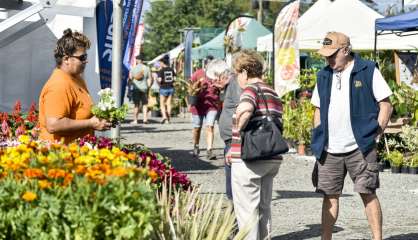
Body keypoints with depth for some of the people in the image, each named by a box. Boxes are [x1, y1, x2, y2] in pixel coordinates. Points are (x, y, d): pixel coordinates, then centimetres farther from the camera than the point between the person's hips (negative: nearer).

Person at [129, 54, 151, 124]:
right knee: (145, 104, 7)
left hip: (136, 88, -1)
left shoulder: (133, 69, -3)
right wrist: (148, 87, 12)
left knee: (136, 105, 2)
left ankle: (135, 120, 1)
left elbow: (130, 79, -2)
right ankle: (145, 119, 0)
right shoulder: (146, 68, 2)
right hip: (144, 88, 1)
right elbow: (149, 79, 3)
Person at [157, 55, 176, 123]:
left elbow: (159, 80, -19)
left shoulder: (161, 71, -11)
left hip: (163, 88, -4)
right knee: (169, 104, 10)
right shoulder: (171, 70, 4)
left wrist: (158, 80, 3)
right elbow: (174, 79, 2)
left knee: (162, 104, 5)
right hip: (171, 88, 5)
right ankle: (168, 119, 10)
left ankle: (164, 116, -16)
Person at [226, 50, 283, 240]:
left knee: (246, 210, -1)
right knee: (264, 208, 17)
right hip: (272, 159, 8)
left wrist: (238, 128, -17)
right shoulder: (274, 94, 17)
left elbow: (245, 109, -33)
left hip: (247, 159, -8)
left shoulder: (251, 89, -10)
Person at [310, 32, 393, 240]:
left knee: (367, 194, -3)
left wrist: (374, 135, -7)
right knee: (329, 196, 7)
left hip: (360, 148, -4)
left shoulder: (368, 71, -4)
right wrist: (318, 141, 10)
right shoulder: (323, 76, 11)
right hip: (329, 151, 4)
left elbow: (386, 105, -2)